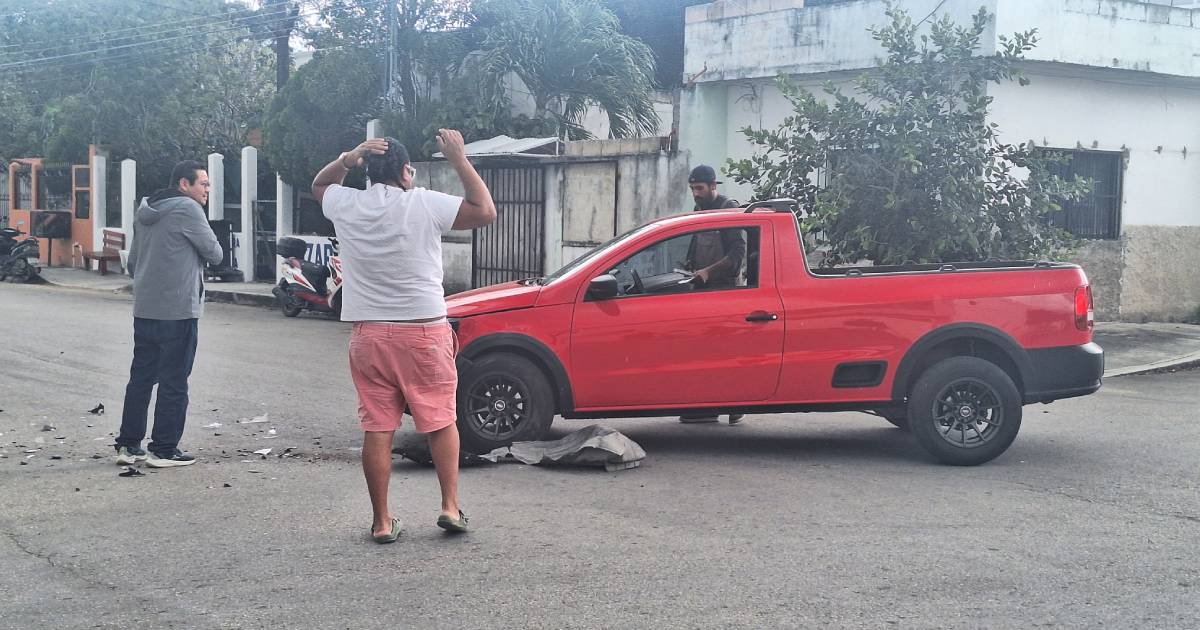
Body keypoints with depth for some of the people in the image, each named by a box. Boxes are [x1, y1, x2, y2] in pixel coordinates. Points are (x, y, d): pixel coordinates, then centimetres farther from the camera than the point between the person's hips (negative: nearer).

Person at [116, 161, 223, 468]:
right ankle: (164, 450, 2)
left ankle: (128, 445, 16)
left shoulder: (144, 212, 16)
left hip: (144, 309, 8)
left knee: (141, 376, 13)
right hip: (179, 310, -8)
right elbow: (215, 254, -6)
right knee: (173, 382, -1)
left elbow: (132, 261, 20)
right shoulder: (188, 209, -10)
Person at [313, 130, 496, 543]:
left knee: (377, 429, 4)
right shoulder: (425, 205, -8)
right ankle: (450, 507, 6)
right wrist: (459, 160, -1)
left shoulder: (346, 205, 2)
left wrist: (347, 159, 7)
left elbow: (319, 185, 25)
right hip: (424, 332, -2)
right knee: (441, 422, 10)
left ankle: (382, 522, 6)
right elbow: (486, 212, -3)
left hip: (369, 335, 3)